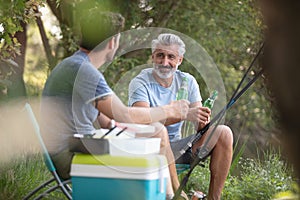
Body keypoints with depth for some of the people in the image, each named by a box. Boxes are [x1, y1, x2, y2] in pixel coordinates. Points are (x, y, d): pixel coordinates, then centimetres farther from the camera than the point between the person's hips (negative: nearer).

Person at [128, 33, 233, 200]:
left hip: (178, 148, 5)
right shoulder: (140, 83, -9)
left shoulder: (187, 81, 6)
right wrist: (184, 114, -37)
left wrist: (203, 121, -25)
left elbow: (199, 125, 0)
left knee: (224, 133, -13)